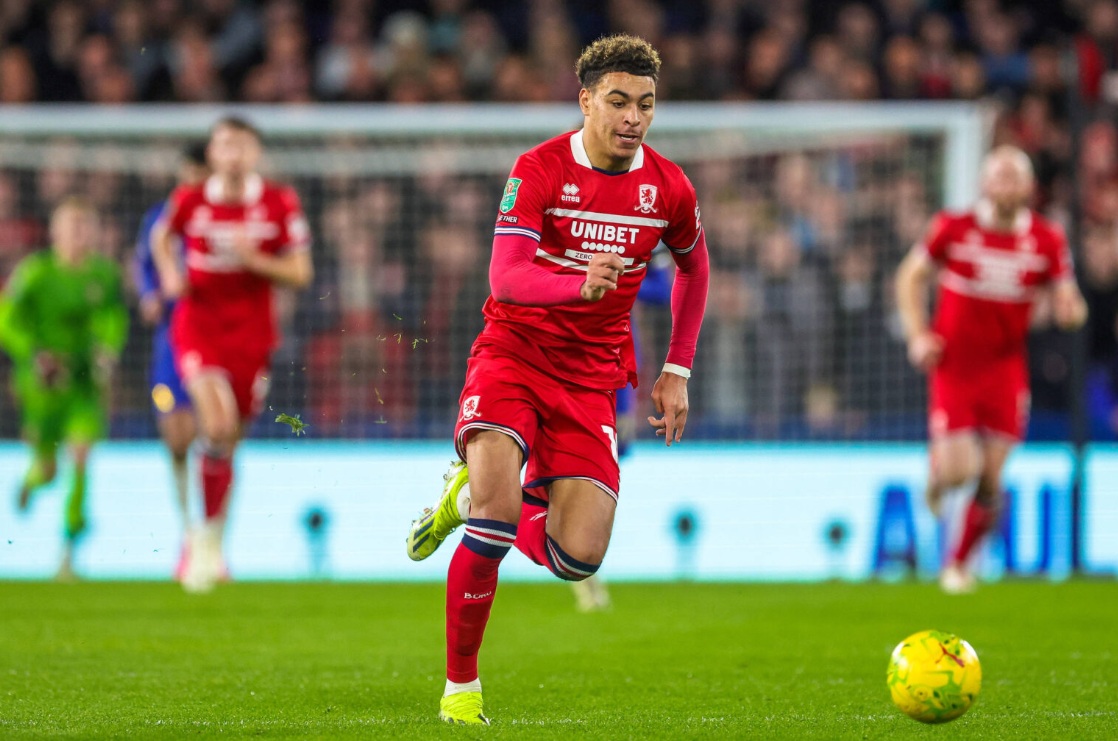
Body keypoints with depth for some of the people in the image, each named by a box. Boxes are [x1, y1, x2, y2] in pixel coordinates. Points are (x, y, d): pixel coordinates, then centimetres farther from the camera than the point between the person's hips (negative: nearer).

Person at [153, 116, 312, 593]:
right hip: (198, 326, -2)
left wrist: (253, 259, -19)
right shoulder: (190, 200, -5)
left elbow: (301, 274, -3)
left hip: (252, 334, 2)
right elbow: (163, 237, 18)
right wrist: (170, 274, -2)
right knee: (217, 424, -24)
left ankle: (208, 542, 30)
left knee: (228, 441, 9)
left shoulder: (280, 204, -6)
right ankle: (208, 534, -12)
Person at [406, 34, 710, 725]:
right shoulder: (540, 169, -13)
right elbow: (505, 278, -25)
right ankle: (461, 686, -11)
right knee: (498, 509, -28)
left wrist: (677, 372, 13)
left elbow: (694, 266, 19)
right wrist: (580, 283, -45)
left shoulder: (669, 187, -1)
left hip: (591, 379, 3)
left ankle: (473, 497, 22)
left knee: (579, 558, -10)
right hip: (514, 352, -3)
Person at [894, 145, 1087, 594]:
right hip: (954, 366, -2)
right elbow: (911, 276, 7)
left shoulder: (1047, 241, -2)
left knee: (990, 482, 1)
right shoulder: (953, 228, -6)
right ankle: (937, 474, 26)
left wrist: (1070, 310, -19)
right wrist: (917, 335, -5)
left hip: (1006, 368, 2)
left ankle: (959, 563, 22)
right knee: (957, 471, -12)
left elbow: (1068, 302, 6)